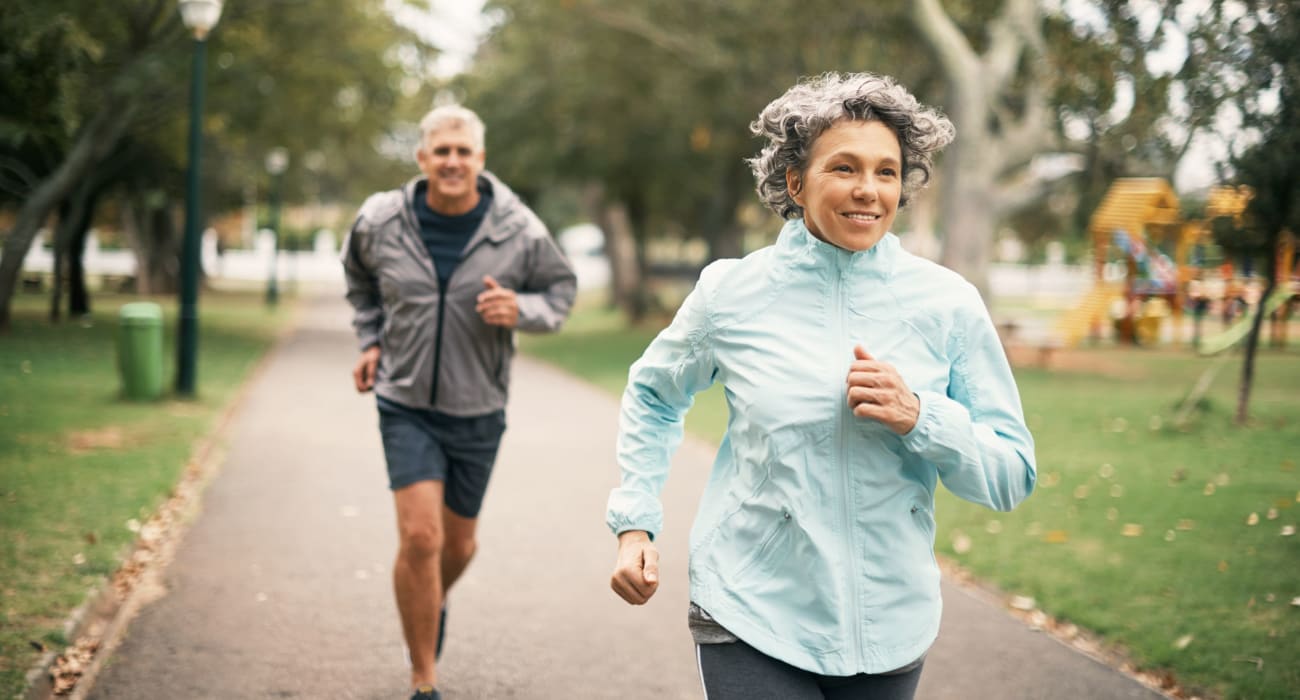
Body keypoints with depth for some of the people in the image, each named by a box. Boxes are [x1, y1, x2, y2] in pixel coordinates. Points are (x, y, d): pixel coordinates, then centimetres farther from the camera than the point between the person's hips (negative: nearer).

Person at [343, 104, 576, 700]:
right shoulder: (380, 221, -7)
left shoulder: (519, 231, -11)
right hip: (407, 404, -1)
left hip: (477, 410, 1)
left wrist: (522, 310, -17)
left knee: (458, 545, 14)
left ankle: (434, 605, 51)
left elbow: (561, 289, 4)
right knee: (420, 538, -15)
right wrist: (370, 340, 7)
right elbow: (359, 276, 16)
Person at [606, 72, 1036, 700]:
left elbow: (1012, 478, -1)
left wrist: (919, 417, -18)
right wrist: (633, 522, 6)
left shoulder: (948, 305, -3)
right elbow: (651, 395, 15)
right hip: (750, 621, -2)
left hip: (889, 628, 2)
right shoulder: (730, 293, -3)